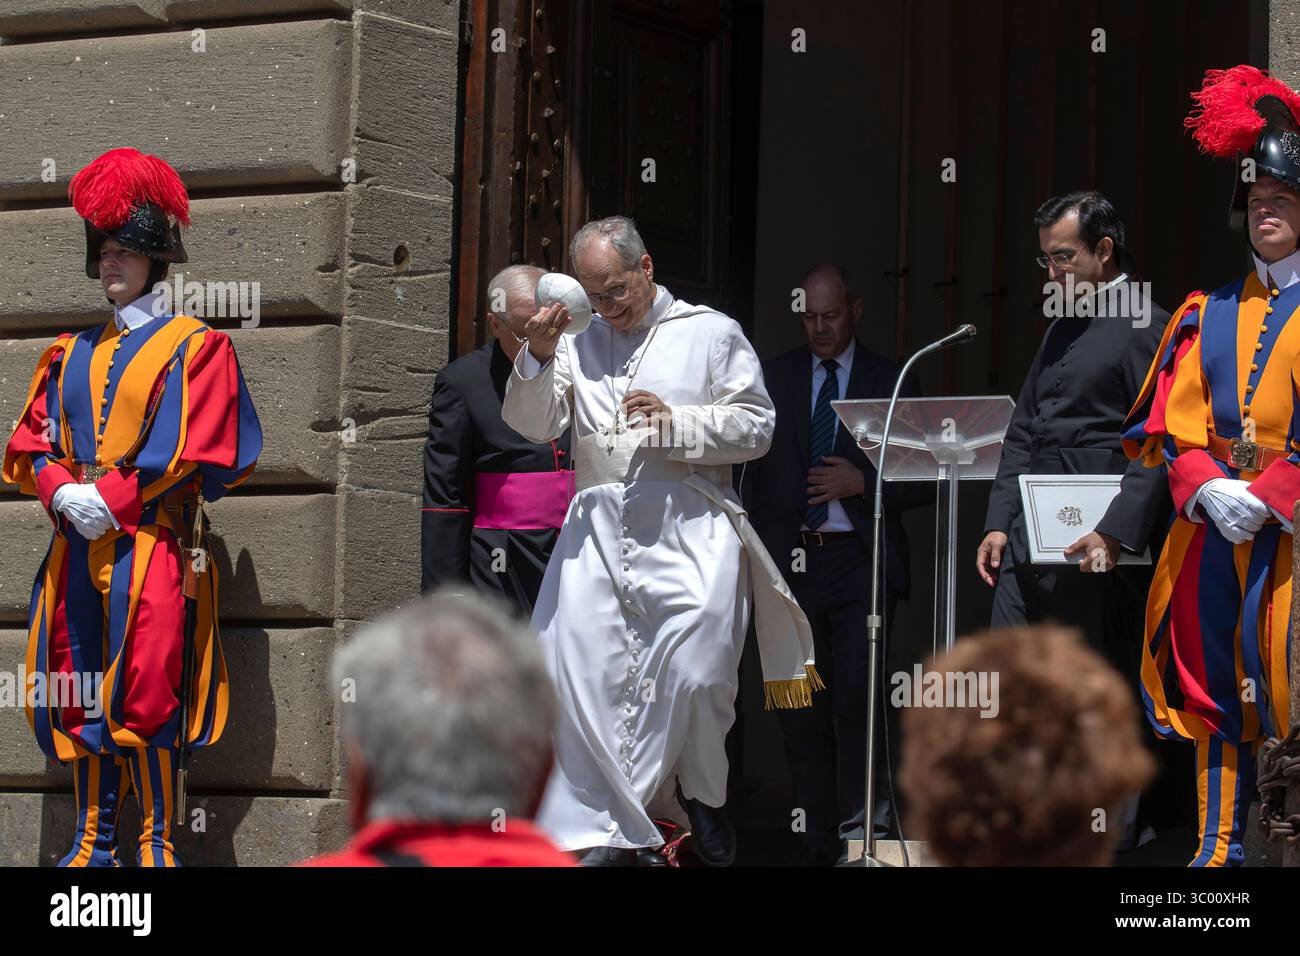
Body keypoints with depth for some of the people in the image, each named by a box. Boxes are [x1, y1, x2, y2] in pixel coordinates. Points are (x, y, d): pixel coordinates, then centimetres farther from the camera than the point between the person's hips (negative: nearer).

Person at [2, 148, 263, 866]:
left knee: (147, 694, -10)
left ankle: (156, 842, -4)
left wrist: (110, 499, -14)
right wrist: (62, 491, -8)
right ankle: (95, 840, 10)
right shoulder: (73, 354, 18)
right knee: (78, 695, 4)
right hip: (77, 544, 6)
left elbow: (196, 450, -9)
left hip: (151, 544, -6)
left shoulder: (194, 347, 2)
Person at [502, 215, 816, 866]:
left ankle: (699, 791, 17)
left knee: (694, 672, -12)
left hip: (688, 526, -3)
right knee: (579, 671, -9)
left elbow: (754, 427, 4)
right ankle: (613, 835, -4)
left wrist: (675, 422, -9)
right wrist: (538, 360, -9)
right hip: (598, 530, 3)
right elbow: (532, 425, 8)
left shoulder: (711, 334, 10)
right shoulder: (578, 344, 18)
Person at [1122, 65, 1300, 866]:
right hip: (1214, 531, 5)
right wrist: (1207, 490, -9)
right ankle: (1219, 850, 14)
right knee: (1215, 680, 7)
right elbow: (1174, 423, 9)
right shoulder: (1210, 316, 15)